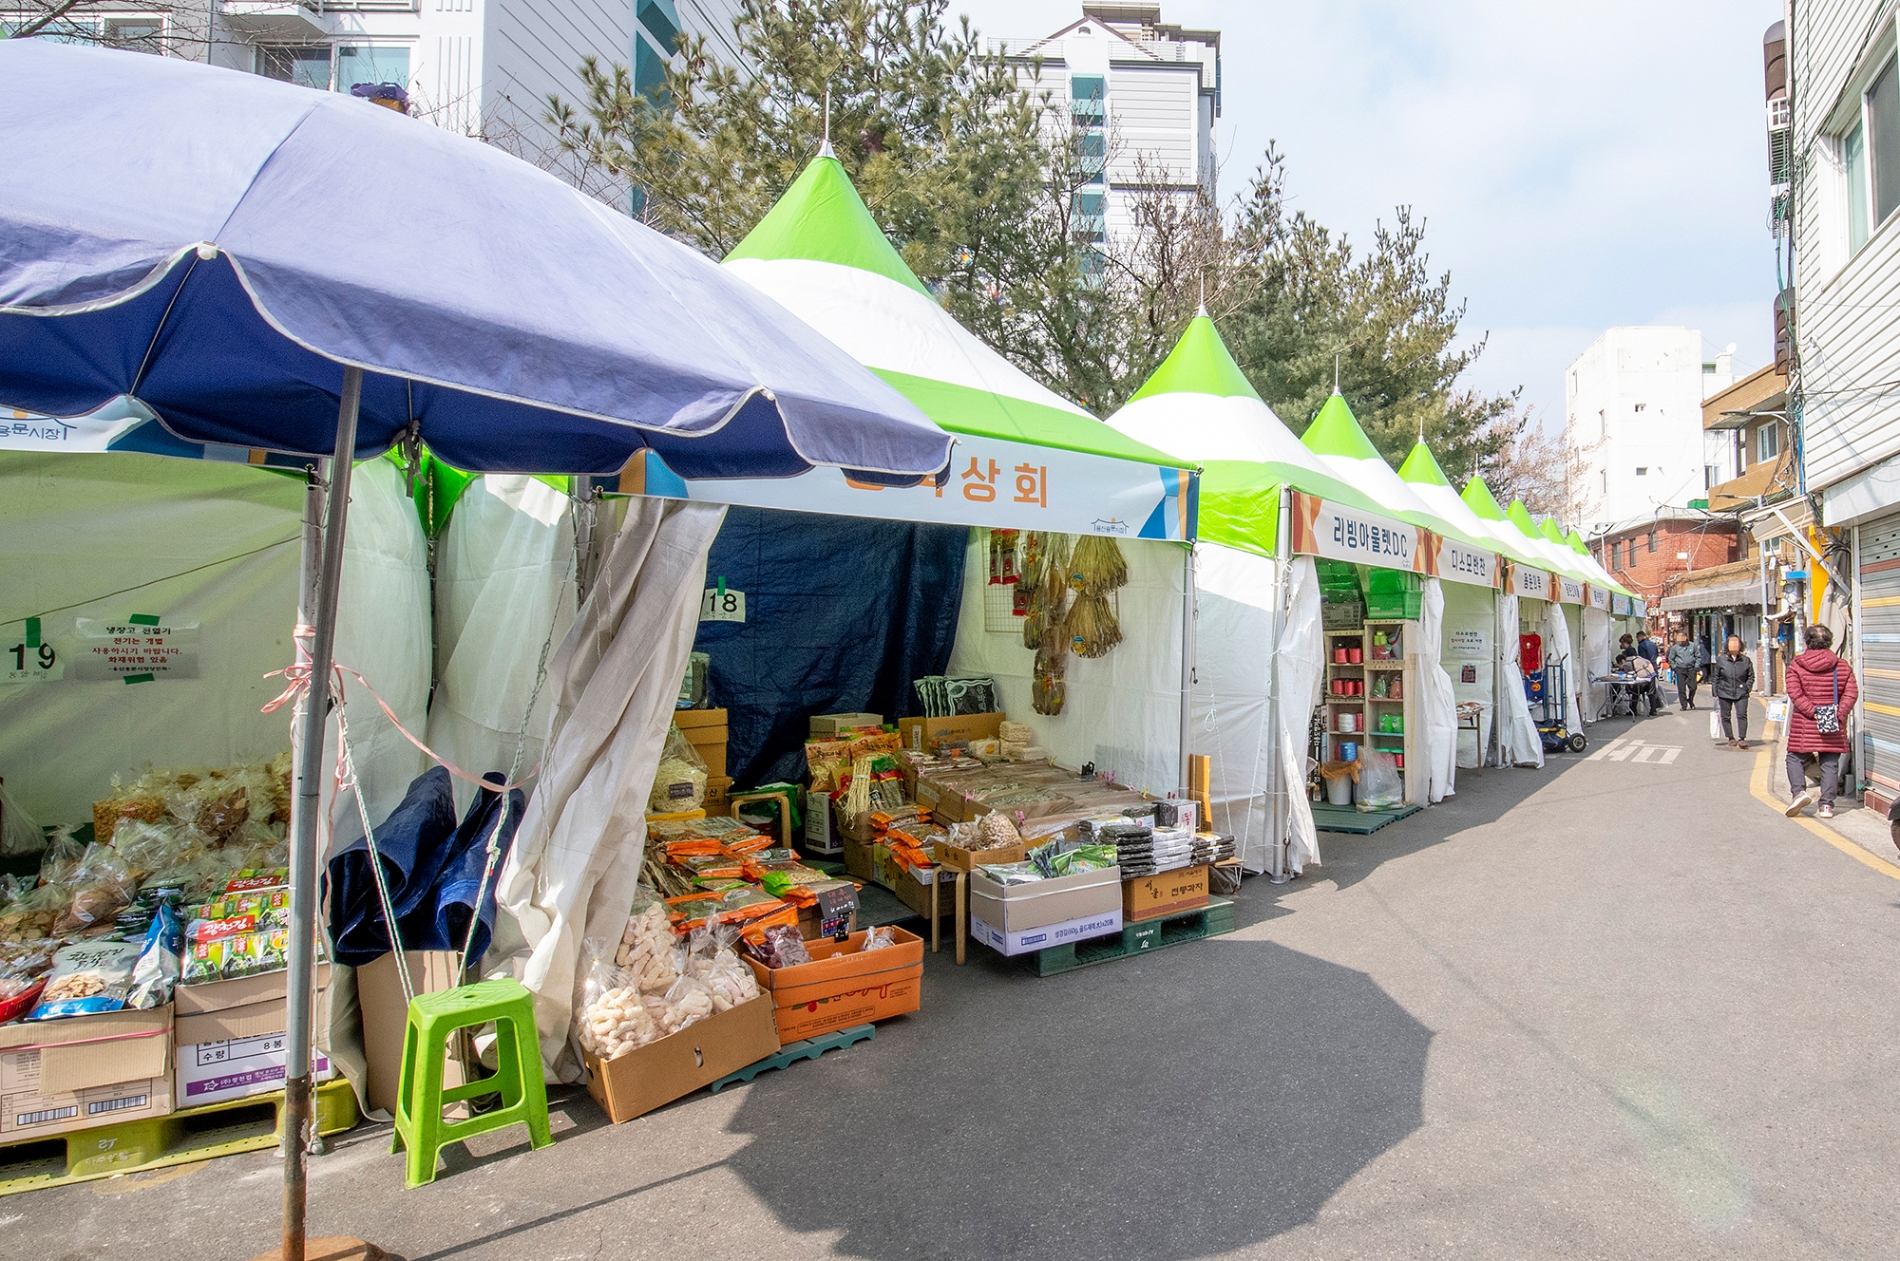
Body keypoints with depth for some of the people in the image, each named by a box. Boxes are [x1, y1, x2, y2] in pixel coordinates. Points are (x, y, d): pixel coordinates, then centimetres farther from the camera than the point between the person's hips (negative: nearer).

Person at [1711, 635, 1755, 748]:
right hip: (1724, 694, 0)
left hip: (1741, 693, 0)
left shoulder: (1746, 660, 3)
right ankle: (1731, 738, 16)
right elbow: (1715, 677, 5)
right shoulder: (1720, 660, 1)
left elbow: (1751, 676, 12)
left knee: (1742, 715, -5)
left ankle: (1742, 738, 0)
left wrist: (1747, 687, -2)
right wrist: (1715, 692, 1)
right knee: (1726, 717, 5)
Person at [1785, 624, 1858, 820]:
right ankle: (1827, 805, 8)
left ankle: (1799, 791, -11)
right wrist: (1839, 714, -4)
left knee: (1796, 758, 9)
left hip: (1804, 723, -3)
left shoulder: (1796, 665, -5)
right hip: (1834, 724, 3)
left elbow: (1795, 693, -14)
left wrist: (1812, 711, -12)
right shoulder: (1842, 666, 5)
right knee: (1830, 763, 8)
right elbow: (1851, 693, 0)